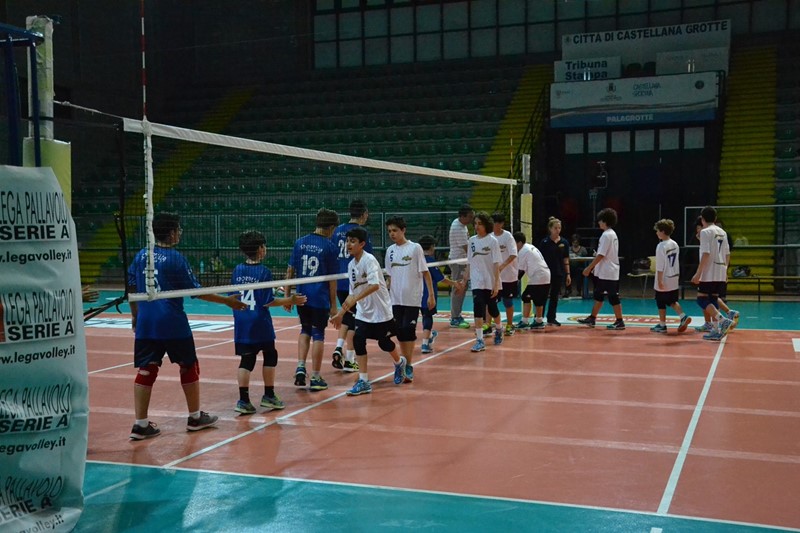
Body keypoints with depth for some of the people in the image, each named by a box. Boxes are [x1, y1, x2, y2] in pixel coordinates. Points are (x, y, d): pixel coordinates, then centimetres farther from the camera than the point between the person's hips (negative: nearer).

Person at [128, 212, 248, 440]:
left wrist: (135, 315, 21)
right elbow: (197, 291, -7)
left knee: (146, 370, 6)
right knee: (189, 367, 11)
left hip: (146, 322, 5)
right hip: (173, 323, -5)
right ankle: (195, 417, 21)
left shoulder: (141, 255, 5)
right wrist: (228, 301, -1)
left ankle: (141, 424, 4)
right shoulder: (176, 258, -10)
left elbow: (131, 288, 9)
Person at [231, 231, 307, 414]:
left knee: (246, 360, 8)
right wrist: (290, 301, -6)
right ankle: (269, 395, 18)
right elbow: (268, 301, -14)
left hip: (242, 323, 5)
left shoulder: (237, 270, 2)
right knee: (270, 356, 12)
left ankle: (243, 400, 5)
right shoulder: (263, 272, -13)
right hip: (260, 323, -5)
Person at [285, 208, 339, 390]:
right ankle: (315, 378, 10)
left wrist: (287, 296, 12)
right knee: (318, 335, 5)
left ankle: (300, 368, 9)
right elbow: (332, 279, -5)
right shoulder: (330, 247, -7)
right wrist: (333, 305, 1)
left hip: (301, 296, 4)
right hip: (321, 299, -4)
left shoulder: (300, 243, 3)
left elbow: (290, 271, 5)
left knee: (305, 330, 22)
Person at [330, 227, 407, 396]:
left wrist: (355, 299, -40)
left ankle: (399, 363, 40)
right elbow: (353, 292, 11)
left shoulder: (369, 260, -19)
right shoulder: (351, 265, 3)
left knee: (384, 343, 7)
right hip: (363, 312, 6)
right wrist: (341, 313, 9)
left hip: (380, 310, -6)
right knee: (358, 341, -8)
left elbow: (375, 285, -34)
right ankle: (364, 382, -1)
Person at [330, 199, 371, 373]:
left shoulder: (338, 230, 6)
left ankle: (338, 349, 5)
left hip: (338, 282, 5)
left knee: (347, 316, 22)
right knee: (353, 320, 5)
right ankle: (349, 361, 8)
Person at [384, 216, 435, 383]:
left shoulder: (415, 248, -5)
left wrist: (431, 295, -9)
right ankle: (404, 364, 16)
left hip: (412, 299, -4)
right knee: (400, 333, 6)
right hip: (396, 299, 4)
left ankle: (408, 367, -3)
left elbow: (425, 273, -5)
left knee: (408, 331, -9)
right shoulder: (390, 251, 8)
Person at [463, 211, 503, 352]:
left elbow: (496, 264, -10)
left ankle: (499, 329, 41)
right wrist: (465, 279, 8)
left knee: (492, 309, 12)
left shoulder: (492, 241, -8)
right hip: (477, 282, 2)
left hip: (490, 282, -2)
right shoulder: (472, 240, 4)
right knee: (478, 310, -10)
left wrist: (496, 284, -14)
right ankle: (479, 340, -8)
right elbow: (469, 263, 10)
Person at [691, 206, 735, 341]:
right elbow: (727, 254, 15)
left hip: (709, 274, -8)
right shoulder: (722, 232, 14)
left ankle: (722, 320, -19)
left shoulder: (705, 232, -9)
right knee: (713, 299, 12)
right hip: (721, 274, 8)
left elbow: (706, 254, -17)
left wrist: (698, 273, -16)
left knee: (702, 299, -4)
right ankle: (716, 331, 10)